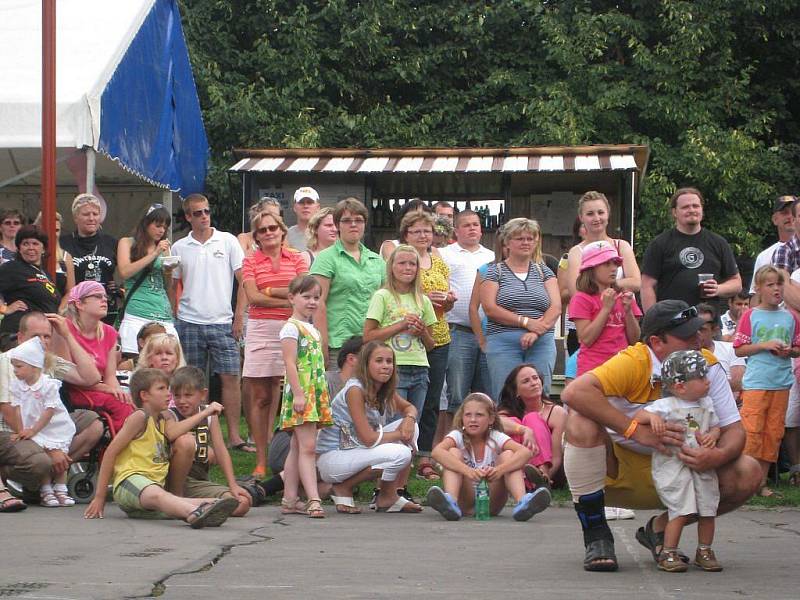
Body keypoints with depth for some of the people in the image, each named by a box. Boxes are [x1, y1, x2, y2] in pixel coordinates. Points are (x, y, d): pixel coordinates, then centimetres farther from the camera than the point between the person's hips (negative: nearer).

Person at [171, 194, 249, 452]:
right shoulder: (179, 247, 7)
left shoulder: (227, 241, 3)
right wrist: (172, 319, 6)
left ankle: (234, 435, -1)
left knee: (230, 377, -5)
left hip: (222, 322, -1)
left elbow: (243, 279, 3)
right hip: (189, 323, 1)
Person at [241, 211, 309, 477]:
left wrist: (269, 290, -6)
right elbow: (253, 297, -5)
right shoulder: (250, 262, 8)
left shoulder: (297, 259, 11)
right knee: (260, 398, 0)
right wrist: (289, 300, -10)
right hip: (261, 329, 0)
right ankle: (261, 461, 3)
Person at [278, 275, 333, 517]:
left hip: (316, 395, 9)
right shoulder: (291, 328, -7)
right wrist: (298, 393, -21)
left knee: (298, 448, 9)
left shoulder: (313, 330, 20)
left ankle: (290, 500, 12)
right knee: (307, 447, -14)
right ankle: (313, 500, -19)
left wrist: (323, 396, 21)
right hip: (300, 395, -9)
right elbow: (290, 363, -14)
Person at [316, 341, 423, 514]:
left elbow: (409, 408, 21)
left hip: (356, 452, 9)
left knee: (411, 427, 4)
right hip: (331, 458, -9)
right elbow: (368, 438, -24)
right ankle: (344, 488, -8)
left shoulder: (385, 391, 4)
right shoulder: (355, 390, -21)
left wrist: (410, 418, -5)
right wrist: (400, 434, -9)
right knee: (400, 454, -25)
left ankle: (391, 496, 4)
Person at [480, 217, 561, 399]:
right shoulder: (495, 271, 7)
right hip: (503, 343, -2)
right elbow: (490, 308, -5)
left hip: (542, 343, 2)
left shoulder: (544, 271, 15)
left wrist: (537, 331, -14)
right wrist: (526, 322, -12)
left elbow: (556, 307, 4)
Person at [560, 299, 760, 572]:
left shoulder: (708, 367, -8)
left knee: (748, 474, -16)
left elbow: (734, 429, -8)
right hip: (618, 468, -4)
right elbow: (574, 393, -35)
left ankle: (659, 528, 5)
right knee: (581, 421, -33)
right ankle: (596, 536, -18)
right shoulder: (633, 363, -20)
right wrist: (637, 430, -36)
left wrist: (718, 456, -33)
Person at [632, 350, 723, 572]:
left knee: (708, 510, 5)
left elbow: (716, 426, 18)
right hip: (672, 464, -6)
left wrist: (712, 436, -4)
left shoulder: (706, 404, 9)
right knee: (681, 510, -13)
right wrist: (652, 416, -30)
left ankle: (704, 551, 21)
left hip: (702, 465, 6)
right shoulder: (666, 406, -9)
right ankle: (668, 554, -2)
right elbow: (637, 417, -10)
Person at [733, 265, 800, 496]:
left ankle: (762, 480, 13)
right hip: (755, 382, -4)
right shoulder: (751, 315, 0)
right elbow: (739, 349, -1)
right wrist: (765, 345, -12)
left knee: (774, 432, 6)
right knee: (752, 431, -9)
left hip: (781, 383, 4)